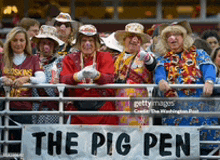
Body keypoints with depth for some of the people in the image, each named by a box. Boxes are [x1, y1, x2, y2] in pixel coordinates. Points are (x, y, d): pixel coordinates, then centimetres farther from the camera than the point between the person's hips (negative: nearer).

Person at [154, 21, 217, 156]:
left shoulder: (198, 54, 16)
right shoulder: (164, 59, 21)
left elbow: (208, 69, -2)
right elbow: (159, 72, 1)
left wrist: (209, 81, -26)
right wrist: (161, 81, -25)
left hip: (199, 105, -1)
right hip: (173, 108, 1)